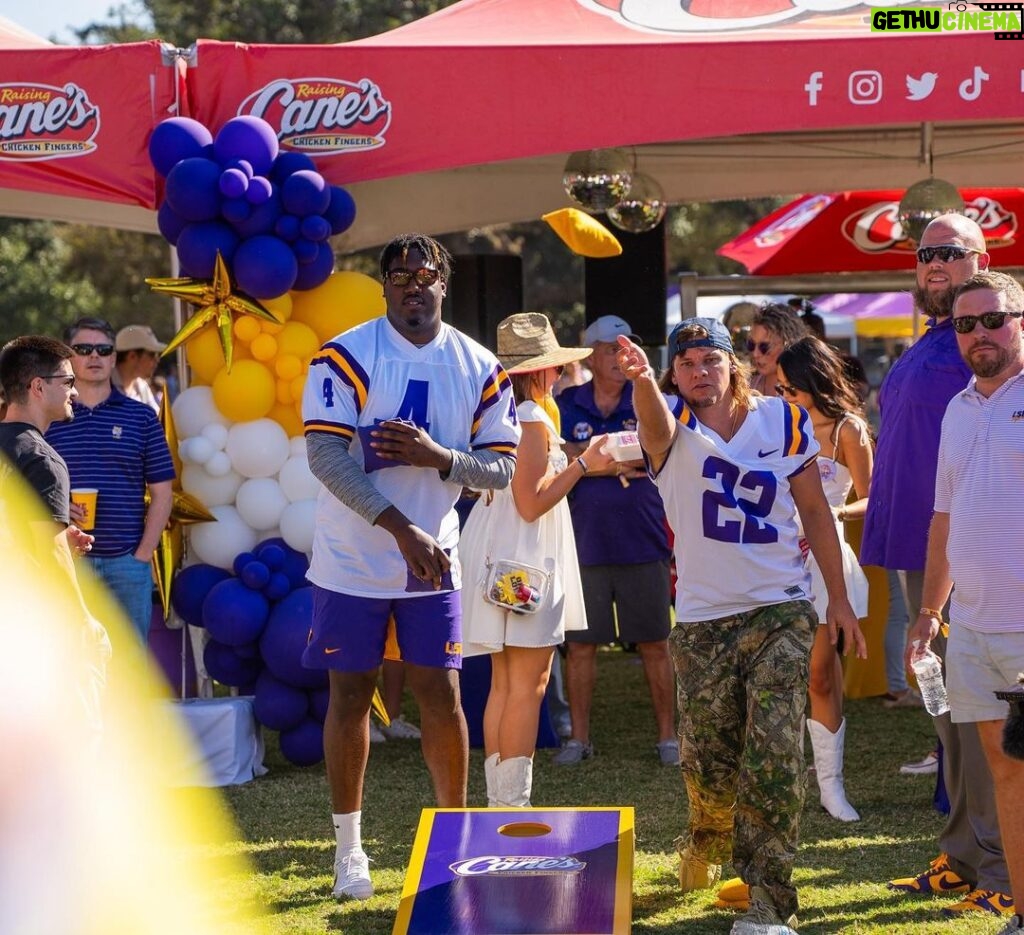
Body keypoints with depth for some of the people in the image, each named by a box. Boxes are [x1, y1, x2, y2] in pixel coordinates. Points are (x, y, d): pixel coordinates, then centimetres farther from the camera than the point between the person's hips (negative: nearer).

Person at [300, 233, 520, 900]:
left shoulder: (480, 369, 1)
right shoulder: (346, 356, -10)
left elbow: (503, 469, 2)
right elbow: (324, 453, -18)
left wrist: (441, 458, -19)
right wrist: (402, 528, -25)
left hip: (433, 564, 2)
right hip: (351, 563, -2)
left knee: (442, 696, 3)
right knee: (351, 696, 5)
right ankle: (350, 846, 17)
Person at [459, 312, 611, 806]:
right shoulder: (534, 421, -15)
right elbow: (532, 503, -18)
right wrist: (582, 464, -10)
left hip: (497, 559, 9)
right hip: (525, 561, -9)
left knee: (504, 683, 12)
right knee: (528, 685, -5)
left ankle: (498, 801, 15)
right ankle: (513, 804, -5)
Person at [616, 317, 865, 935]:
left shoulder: (783, 420, 3)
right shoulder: (672, 424, -2)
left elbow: (816, 511, 10)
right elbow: (656, 421, -28)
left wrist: (839, 599, 8)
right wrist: (643, 379, -51)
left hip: (782, 610, -1)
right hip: (703, 619, 1)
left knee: (776, 754, -12)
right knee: (708, 756, 7)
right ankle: (708, 841, 40)